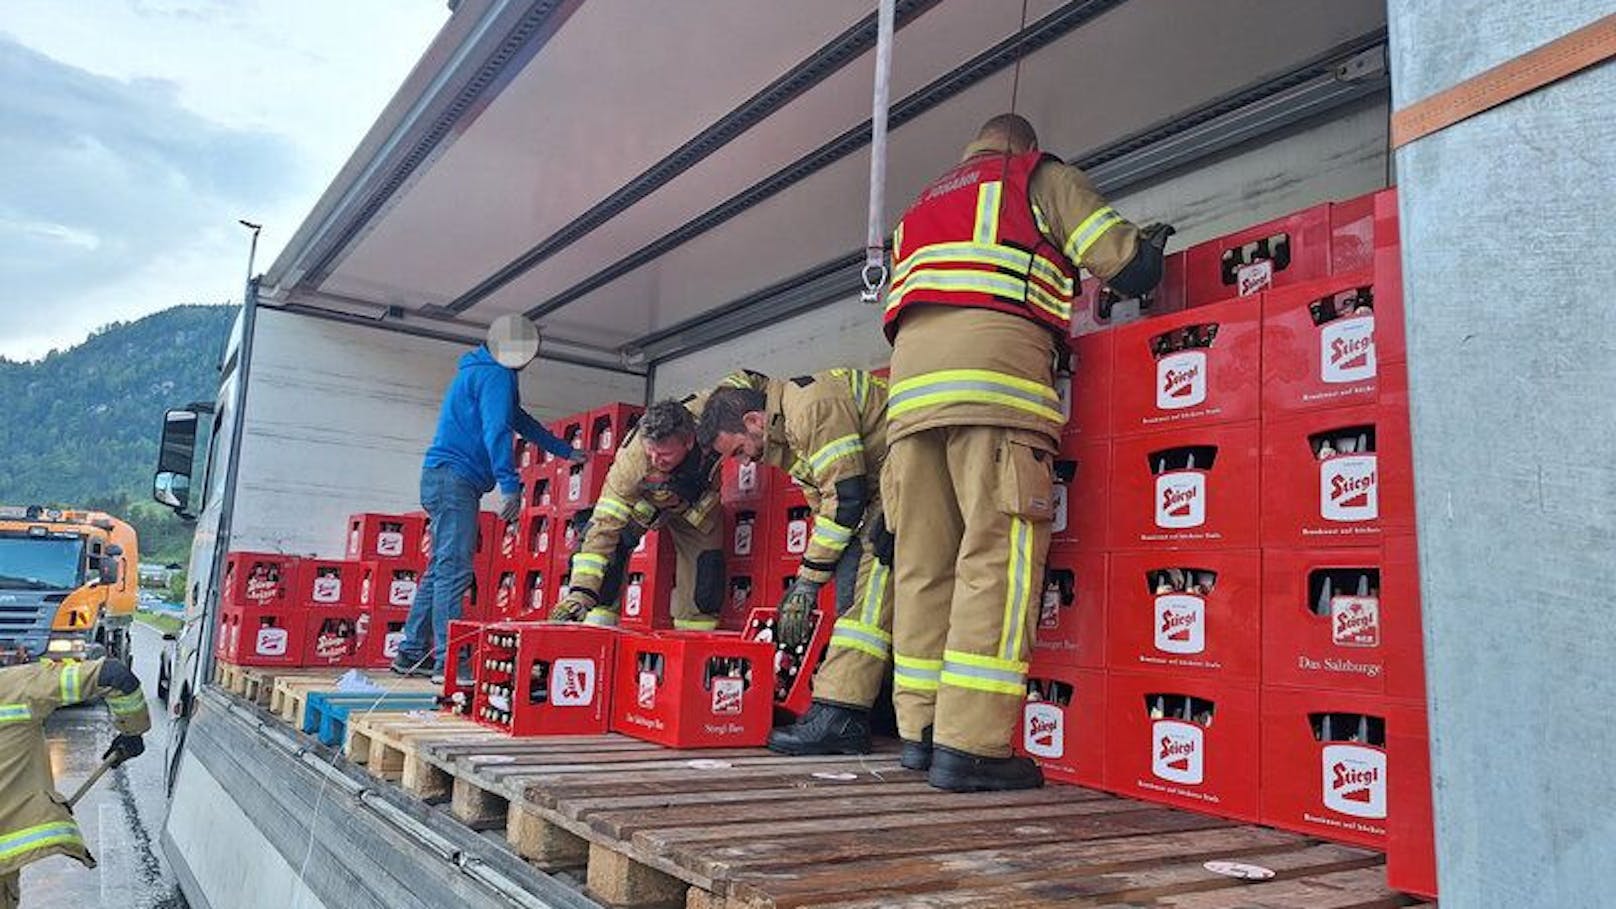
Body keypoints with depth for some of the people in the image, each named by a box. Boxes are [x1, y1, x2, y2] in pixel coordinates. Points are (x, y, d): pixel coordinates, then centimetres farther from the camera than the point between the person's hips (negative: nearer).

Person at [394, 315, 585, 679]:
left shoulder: (480, 372, 26)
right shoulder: (496, 375, -7)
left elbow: (521, 421, 34)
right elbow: (496, 430, -19)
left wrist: (566, 451, 39)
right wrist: (511, 485, -23)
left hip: (443, 478, 11)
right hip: (454, 476, -11)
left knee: (441, 568, 13)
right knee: (454, 569, -14)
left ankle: (412, 654, 18)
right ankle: (449, 660, -16)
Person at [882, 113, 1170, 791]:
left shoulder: (923, 204, 37)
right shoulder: (1040, 176, 20)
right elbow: (1126, 263, 11)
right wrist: (1150, 251, 31)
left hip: (910, 373, 6)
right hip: (995, 360, -6)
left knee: (923, 559, 4)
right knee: (998, 554, -11)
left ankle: (921, 729, 5)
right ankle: (970, 744, -15)